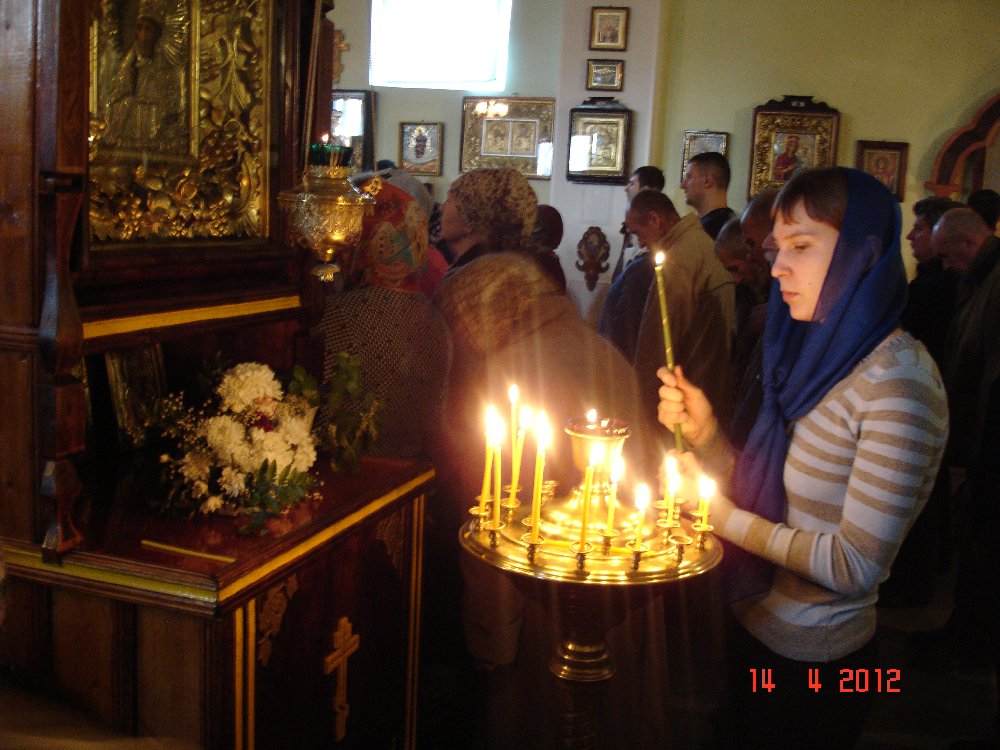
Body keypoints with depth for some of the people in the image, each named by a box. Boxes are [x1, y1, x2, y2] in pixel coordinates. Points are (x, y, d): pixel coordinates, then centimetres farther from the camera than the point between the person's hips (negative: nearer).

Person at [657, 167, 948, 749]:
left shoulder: (898, 380, -24)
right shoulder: (819, 356, 2)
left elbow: (855, 566, -26)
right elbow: (761, 498, 2)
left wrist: (723, 515, -17)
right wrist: (703, 432, -13)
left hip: (815, 663, -7)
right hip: (759, 632, 7)